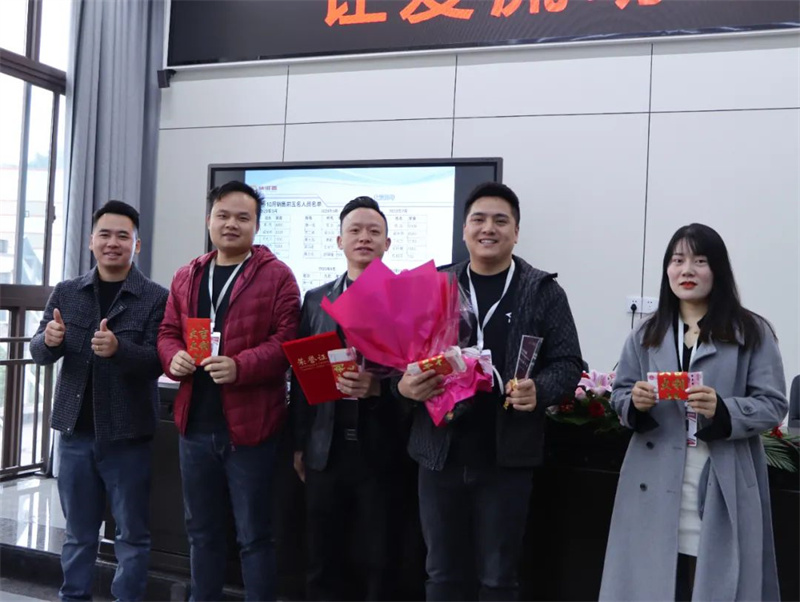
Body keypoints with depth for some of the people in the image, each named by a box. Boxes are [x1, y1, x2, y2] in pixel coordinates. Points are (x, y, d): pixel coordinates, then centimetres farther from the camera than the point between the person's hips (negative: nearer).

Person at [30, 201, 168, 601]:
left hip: (128, 434, -4)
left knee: (132, 534, 8)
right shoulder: (66, 293, 6)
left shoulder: (156, 298, -7)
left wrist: (118, 348, -31)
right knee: (78, 532, 17)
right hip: (75, 432, 4)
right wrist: (49, 340, -18)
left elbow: (158, 362, -14)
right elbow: (38, 352, 4)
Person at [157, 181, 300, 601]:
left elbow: (286, 341, -11)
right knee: (202, 532, 18)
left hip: (249, 425, -5)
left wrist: (239, 367, -25)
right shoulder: (186, 277, 12)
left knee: (254, 535, 5)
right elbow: (168, 332, 15)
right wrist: (174, 357, -7)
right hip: (195, 425, 6)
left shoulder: (276, 276, -5)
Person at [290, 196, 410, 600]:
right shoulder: (316, 300, 10)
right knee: (323, 564, 12)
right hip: (326, 449, 3)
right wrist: (299, 444, 9)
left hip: (380, 449, -3)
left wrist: (378, 385, -23)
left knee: (378, 564, 6)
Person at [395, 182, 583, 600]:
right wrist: (404, 384, -14)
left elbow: (567, 363, -1)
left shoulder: (544, 291, 1)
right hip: (440, 452, 2)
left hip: (505, 456, -2)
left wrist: (538, 391, -21)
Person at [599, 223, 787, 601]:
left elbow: (773, 405, -1)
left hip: (724, 490, -2)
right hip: (655, 488, 3)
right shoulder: (646, 335, 11)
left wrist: (722, 410, -19)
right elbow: (619, 396, 15)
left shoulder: (753, 333, 0)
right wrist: (636, 403, -8)